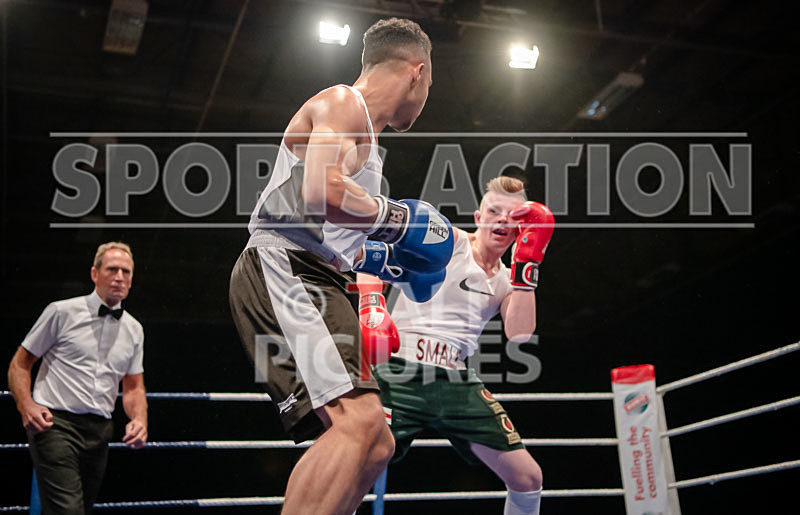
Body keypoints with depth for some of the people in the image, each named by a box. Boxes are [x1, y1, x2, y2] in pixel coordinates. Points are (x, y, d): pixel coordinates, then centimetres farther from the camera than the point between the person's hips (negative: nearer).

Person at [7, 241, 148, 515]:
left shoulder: (134, 330, 14)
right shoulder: (62, 312, 0)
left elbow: (133, 387, 18)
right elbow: (20, 363, 3)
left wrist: (139, 419, -3)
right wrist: (26, 405, -14)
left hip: (99, 431, 6)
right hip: (54, 424, -5)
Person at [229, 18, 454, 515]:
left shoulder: (363, 134, 29)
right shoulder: (343, 102, -2)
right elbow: (320, 191, -21)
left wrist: (377, 258, 29)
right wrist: (396, 217, -9)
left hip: (313, 282, 10)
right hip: (282, 271, -10)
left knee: (374, 445, 9)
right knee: (359, 420, -28)